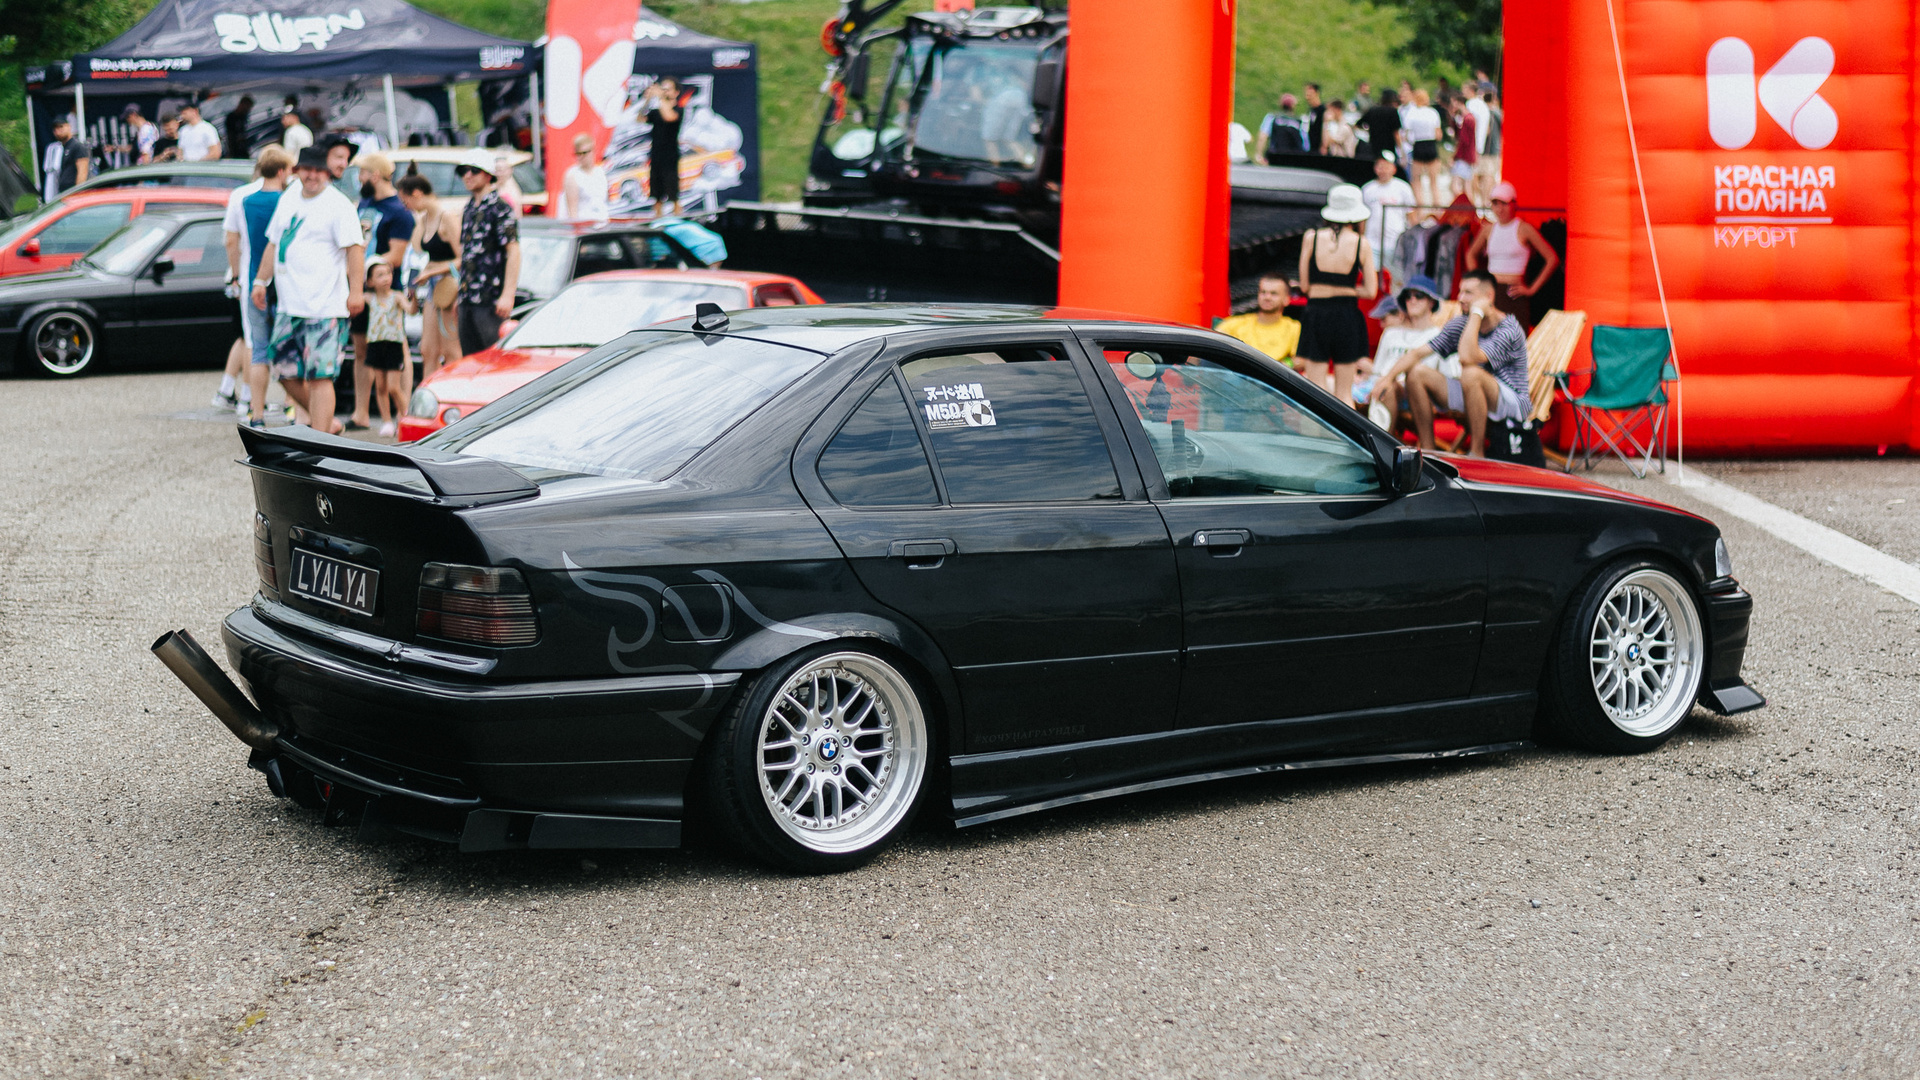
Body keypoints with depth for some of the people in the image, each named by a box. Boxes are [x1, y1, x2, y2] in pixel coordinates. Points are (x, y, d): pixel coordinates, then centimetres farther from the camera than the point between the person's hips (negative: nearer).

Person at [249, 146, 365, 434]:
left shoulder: (338, 204, -7)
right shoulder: (288, 199, 16)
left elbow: (354, 248, -13)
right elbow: (273, 243, 25)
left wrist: (356, 291, -21)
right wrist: (261, 281, 20)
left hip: (324, 308, -8)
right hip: (288, 307, 8)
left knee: (319, 377, -10)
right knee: (287, 373, 12)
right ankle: (326, 423, 27)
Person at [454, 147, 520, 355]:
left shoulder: (499, 207, -8)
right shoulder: (469, 209, 17)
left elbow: (513, 252, -14)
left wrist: (508, 295, -20)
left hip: (491, 300, -8)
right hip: (467, 299, 8)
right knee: (469, 358, 9)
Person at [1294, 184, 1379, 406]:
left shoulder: (1311, 238, -2)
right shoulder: (1362, 244, -4)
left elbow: (1304, 283, 2)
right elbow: (1371, 291, -1)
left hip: (1316, 313, 0)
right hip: (1347, 315, 0)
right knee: (1344, 393, 8)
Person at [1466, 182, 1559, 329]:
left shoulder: (1524, 229, -3)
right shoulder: (1489, 230, 11)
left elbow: (1552, 259, -4)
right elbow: (1471, 254, 30)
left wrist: (1532, 289, -4)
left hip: (1514, 295, -4)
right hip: (1490, 294, 4)